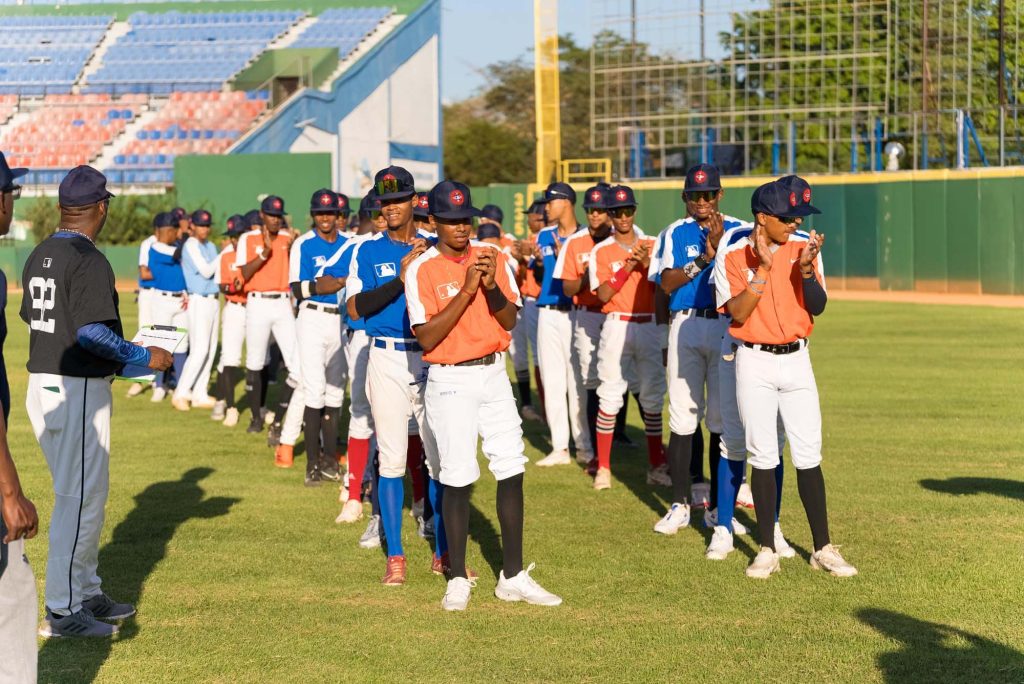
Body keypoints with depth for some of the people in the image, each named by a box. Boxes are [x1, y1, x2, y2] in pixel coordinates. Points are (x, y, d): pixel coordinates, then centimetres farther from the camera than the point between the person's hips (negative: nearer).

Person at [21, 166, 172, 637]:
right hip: (78, 389, -9)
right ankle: (62, 611, 1)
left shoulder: (39, 256, 10)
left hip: (41, 383, 9)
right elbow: (91, 330, -26)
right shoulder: (89, 260, -17)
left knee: (81, 493, 19)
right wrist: (143, 357, -15)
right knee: (80, 497, -3)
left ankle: (87, 594, 28)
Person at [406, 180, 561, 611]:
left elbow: (510, 321, 2)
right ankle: (457, 579, 9)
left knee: (511, 470, 2)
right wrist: (467, 290, -20)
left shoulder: (492, 257, 6)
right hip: (449, 382, -4)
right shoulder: (422, 270, -7)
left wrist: (492, 286, -16)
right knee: (457, 479, -3)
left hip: (494, 374, 4)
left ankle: (513, 577, 10)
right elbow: (426, 338, -15)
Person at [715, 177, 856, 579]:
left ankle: (823, 549, 8)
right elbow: (737, 314, -14)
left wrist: (806, 268, -19)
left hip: (796, 360, 2)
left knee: (808, 457, 2)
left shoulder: (804, 247, 3)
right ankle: (767, 550, 10)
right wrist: (763, 269, -19)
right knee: (762, 458, 1)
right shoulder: (732, 256, -5)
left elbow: (817, 307, -3)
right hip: (754, 363, -2)